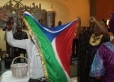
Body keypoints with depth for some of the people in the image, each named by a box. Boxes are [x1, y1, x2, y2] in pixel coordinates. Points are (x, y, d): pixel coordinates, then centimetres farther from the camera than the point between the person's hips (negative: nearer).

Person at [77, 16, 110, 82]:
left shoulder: (104, 37, -8)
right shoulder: (90, 36, 6)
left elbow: (105, 31, -29)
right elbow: (81, 31, -5)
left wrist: (95, 21, -33)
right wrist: (79, 23, -22)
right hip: (87, 63, 5)